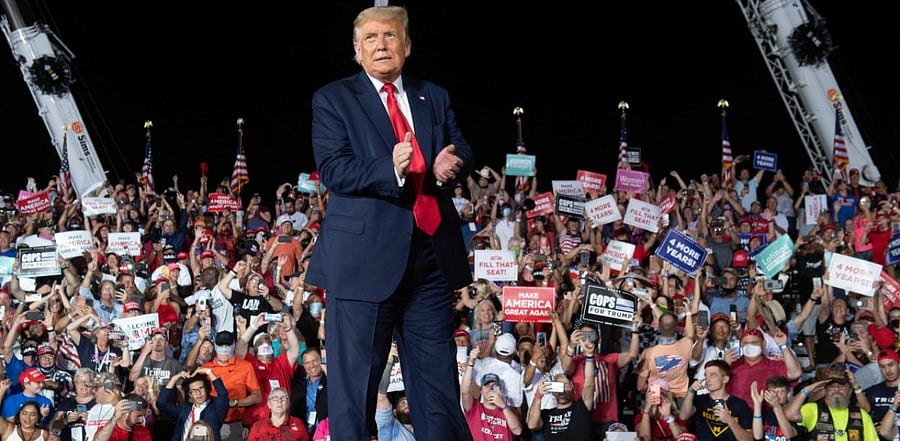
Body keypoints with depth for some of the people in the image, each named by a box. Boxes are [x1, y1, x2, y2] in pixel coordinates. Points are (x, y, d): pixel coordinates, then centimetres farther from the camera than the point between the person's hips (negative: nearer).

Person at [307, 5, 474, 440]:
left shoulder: (434, 98, 16)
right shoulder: (333, 99, 2)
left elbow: (462, 154, 14)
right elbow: (333, 169, -10)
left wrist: (451, 163, -10)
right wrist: (390, 171, -27)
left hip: (431, 255, 4)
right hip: (364, 257, -4)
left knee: (439, 383, 10)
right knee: (354, 383, 1)